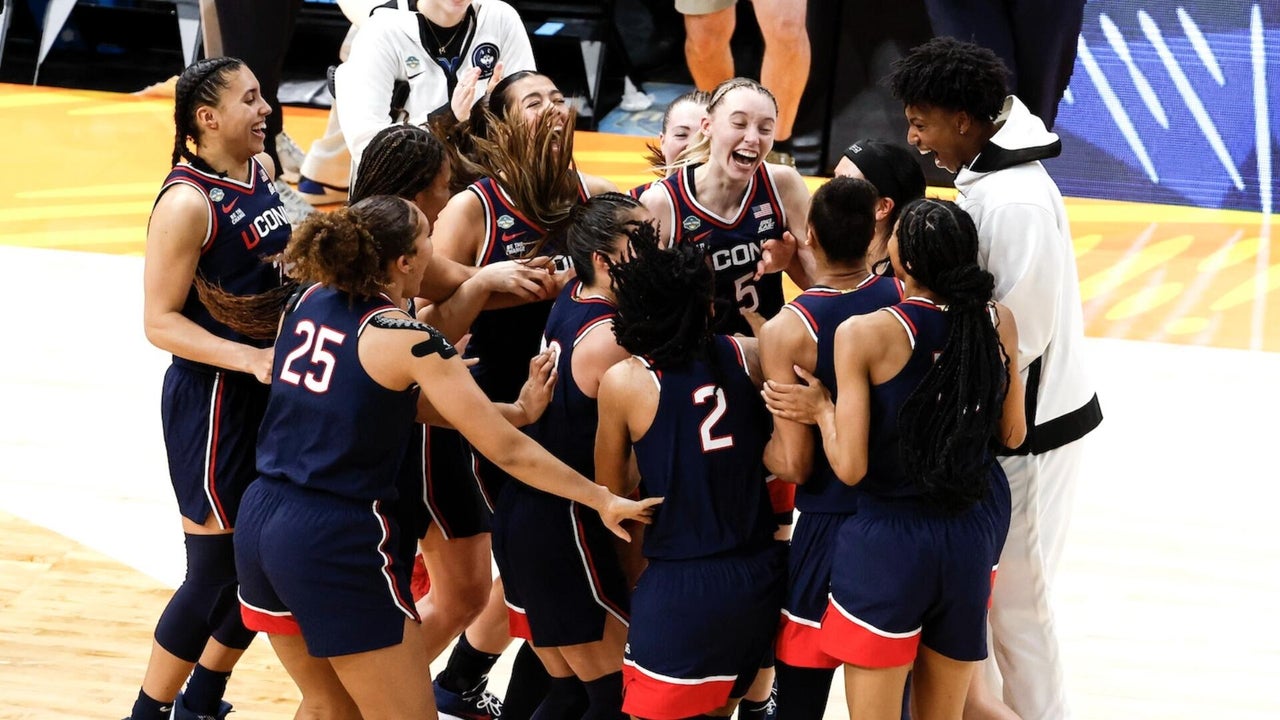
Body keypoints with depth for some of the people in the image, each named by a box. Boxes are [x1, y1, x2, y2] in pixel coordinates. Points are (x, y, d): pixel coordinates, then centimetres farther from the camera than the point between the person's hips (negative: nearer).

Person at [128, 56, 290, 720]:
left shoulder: (261, 170, 5)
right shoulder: (187, 201, -19)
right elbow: (160, 322, -19)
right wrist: (252, 358, -27)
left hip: (270, 394, 8)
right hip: (212, 402, -8)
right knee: (216, 570, -1)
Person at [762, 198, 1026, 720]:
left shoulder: (864, 335, -17)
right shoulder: (998, 323, -4)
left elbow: (850, 467, -16)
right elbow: (1012, 434, 10)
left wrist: (822, 409, 0)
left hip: (890, 540, -4)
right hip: (972, 537, 4)